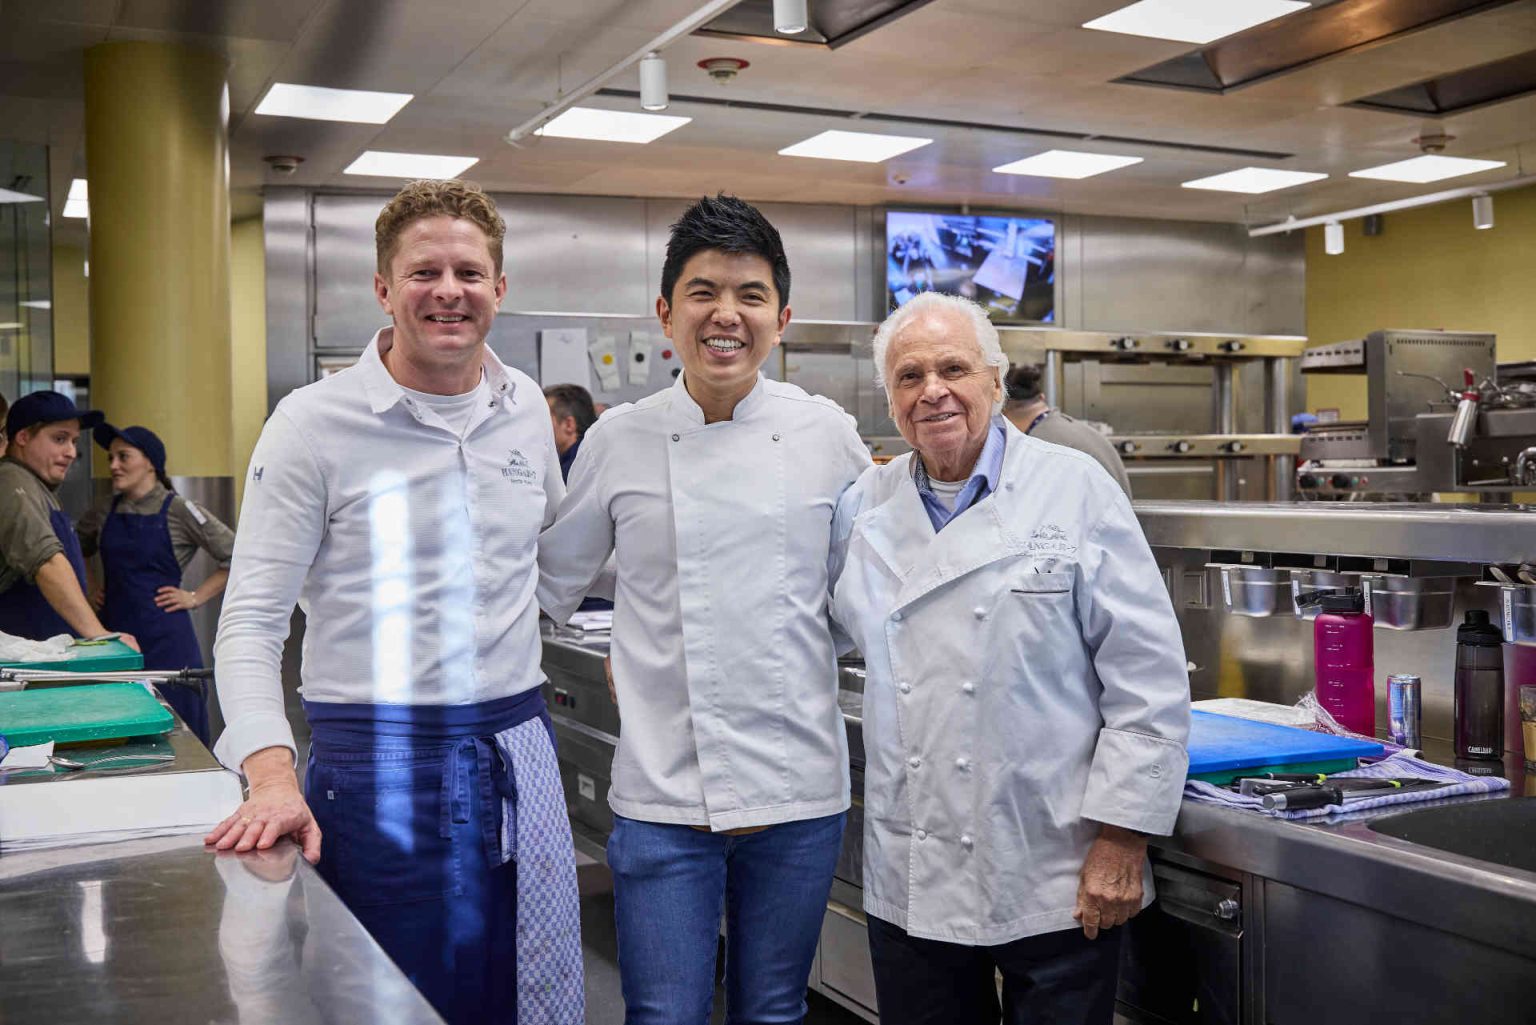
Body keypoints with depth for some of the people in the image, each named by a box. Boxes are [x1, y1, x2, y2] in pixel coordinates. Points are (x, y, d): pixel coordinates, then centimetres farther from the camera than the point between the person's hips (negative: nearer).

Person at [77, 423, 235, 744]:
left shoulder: (178, 511, -6)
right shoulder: (105, 513, 8)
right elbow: (75, 551, 28)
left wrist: (196, 597, -6)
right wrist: (90, 589, 15)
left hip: (165, 639, -5)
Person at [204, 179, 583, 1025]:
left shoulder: (526, 407, 6)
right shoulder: (314, 423, -8)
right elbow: (250, 622, -10)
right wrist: (273, 775, -23)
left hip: (519, 756, 5)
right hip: (381, 766, -4)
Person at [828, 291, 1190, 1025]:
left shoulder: (1074, 490, -6)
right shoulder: (866, 507, 5)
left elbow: (1148, 679, -7)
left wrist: (1121, 840, -10)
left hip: (1056, 883, -3)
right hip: (909, 884, 4)